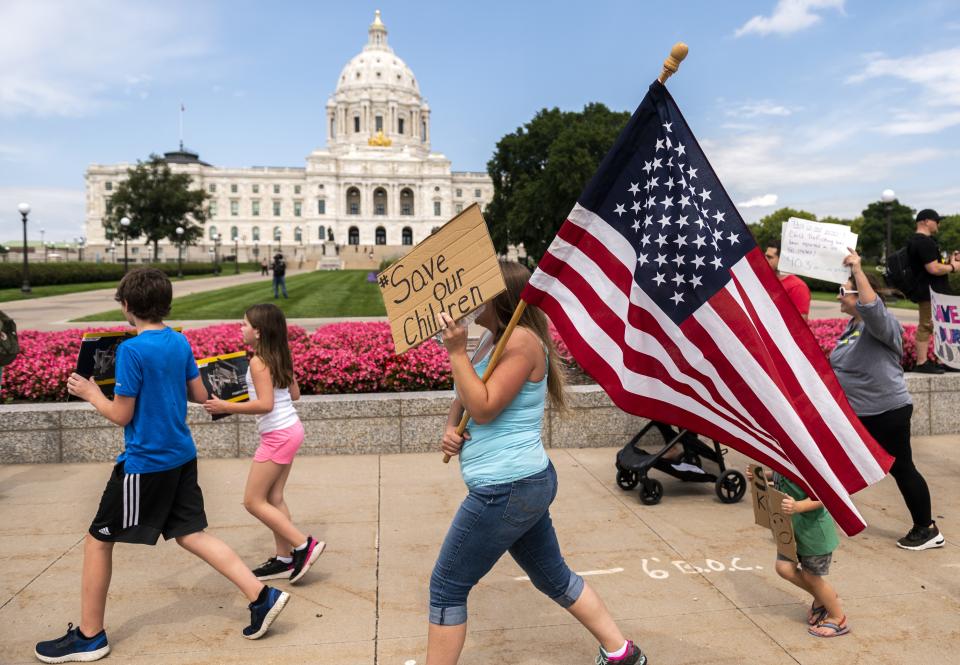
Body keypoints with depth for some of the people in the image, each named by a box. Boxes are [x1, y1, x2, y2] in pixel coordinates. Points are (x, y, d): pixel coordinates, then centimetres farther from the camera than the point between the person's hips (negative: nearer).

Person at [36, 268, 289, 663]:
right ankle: (262, 596, 7)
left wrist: (90, 393, 4)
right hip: (182, 456, 7)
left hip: (145, 462, -7)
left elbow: (120, 415, -13)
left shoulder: (132, 350, -17)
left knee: (98, 540, 10)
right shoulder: (180, 342, 4)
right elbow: (200, 395, 11)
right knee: (191, 534, 13)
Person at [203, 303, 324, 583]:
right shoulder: (280, 358, 8)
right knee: (273, 498, 14)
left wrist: (226, 407, -20)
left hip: (278, 435, -9)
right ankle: (284, 559, 18)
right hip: (290, 429, 9)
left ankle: (304, 545, -1)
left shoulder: (258, 362, -17)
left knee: (253, 501, 1)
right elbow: (294, 394, 15)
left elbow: (265, 405, -25)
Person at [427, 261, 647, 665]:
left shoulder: (521, 340, -18)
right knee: (553, 576, 22)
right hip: (525, 484, 10)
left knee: (447, 586, 3)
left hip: (506, 491, -10)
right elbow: (464, 398, 17)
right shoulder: (493, 337, 10)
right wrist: (450, 427, -2)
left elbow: (484, 408, -22)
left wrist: (456, 351, -23)